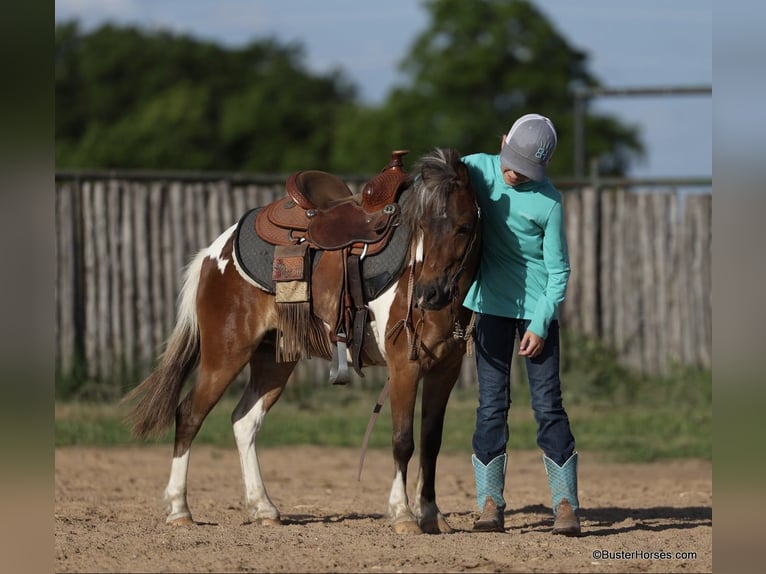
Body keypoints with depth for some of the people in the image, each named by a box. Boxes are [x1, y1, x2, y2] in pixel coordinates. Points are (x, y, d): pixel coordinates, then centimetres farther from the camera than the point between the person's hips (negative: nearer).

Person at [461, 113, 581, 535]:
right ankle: (490, 504, 1)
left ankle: (565, 504, -5)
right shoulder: (479, 169, -3)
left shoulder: (548, 202, -11)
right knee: (491, 404, 1)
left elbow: (558, 271, -7)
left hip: (537, 309, -3)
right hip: (491, 305, 3)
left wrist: (540, 324, -14)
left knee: (547, 404, -5)